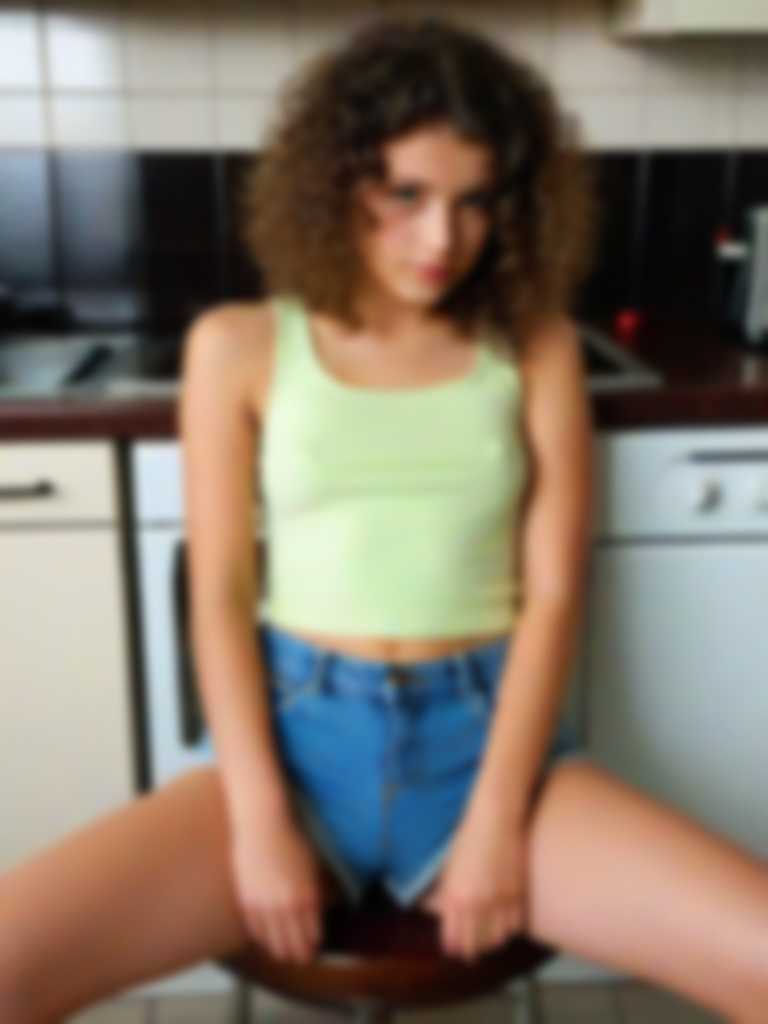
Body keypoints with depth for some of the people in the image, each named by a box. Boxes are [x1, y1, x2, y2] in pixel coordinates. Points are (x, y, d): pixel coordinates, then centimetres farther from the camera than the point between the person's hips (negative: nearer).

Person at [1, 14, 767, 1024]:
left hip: (485, 734, 1)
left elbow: (554, 592, -1)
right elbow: (221, 593, -1)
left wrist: (495, 820, -10)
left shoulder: (535, 347, 4)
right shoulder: (239, 347, 2)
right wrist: (259, 819, -11)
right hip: (297, 732, 0)